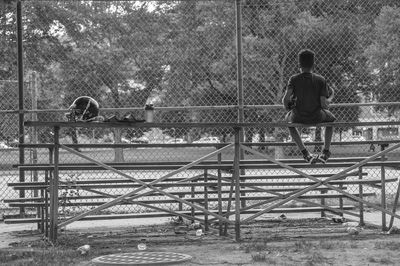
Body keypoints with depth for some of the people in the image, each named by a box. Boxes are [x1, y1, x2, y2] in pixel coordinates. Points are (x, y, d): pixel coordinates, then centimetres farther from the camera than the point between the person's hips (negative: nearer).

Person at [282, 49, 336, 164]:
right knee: (331, 119, 34)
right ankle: (325, 152, 28)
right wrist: (331, 97, 11)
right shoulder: (320, 80, -8)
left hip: (299, 117, 0)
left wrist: (287, 107, 5)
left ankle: (305, 153, 27)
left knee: (288, 120, 36)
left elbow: (286, 99, -17)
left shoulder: (294, 79, -8)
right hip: (317, 117, 0)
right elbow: (324, 104, -11)